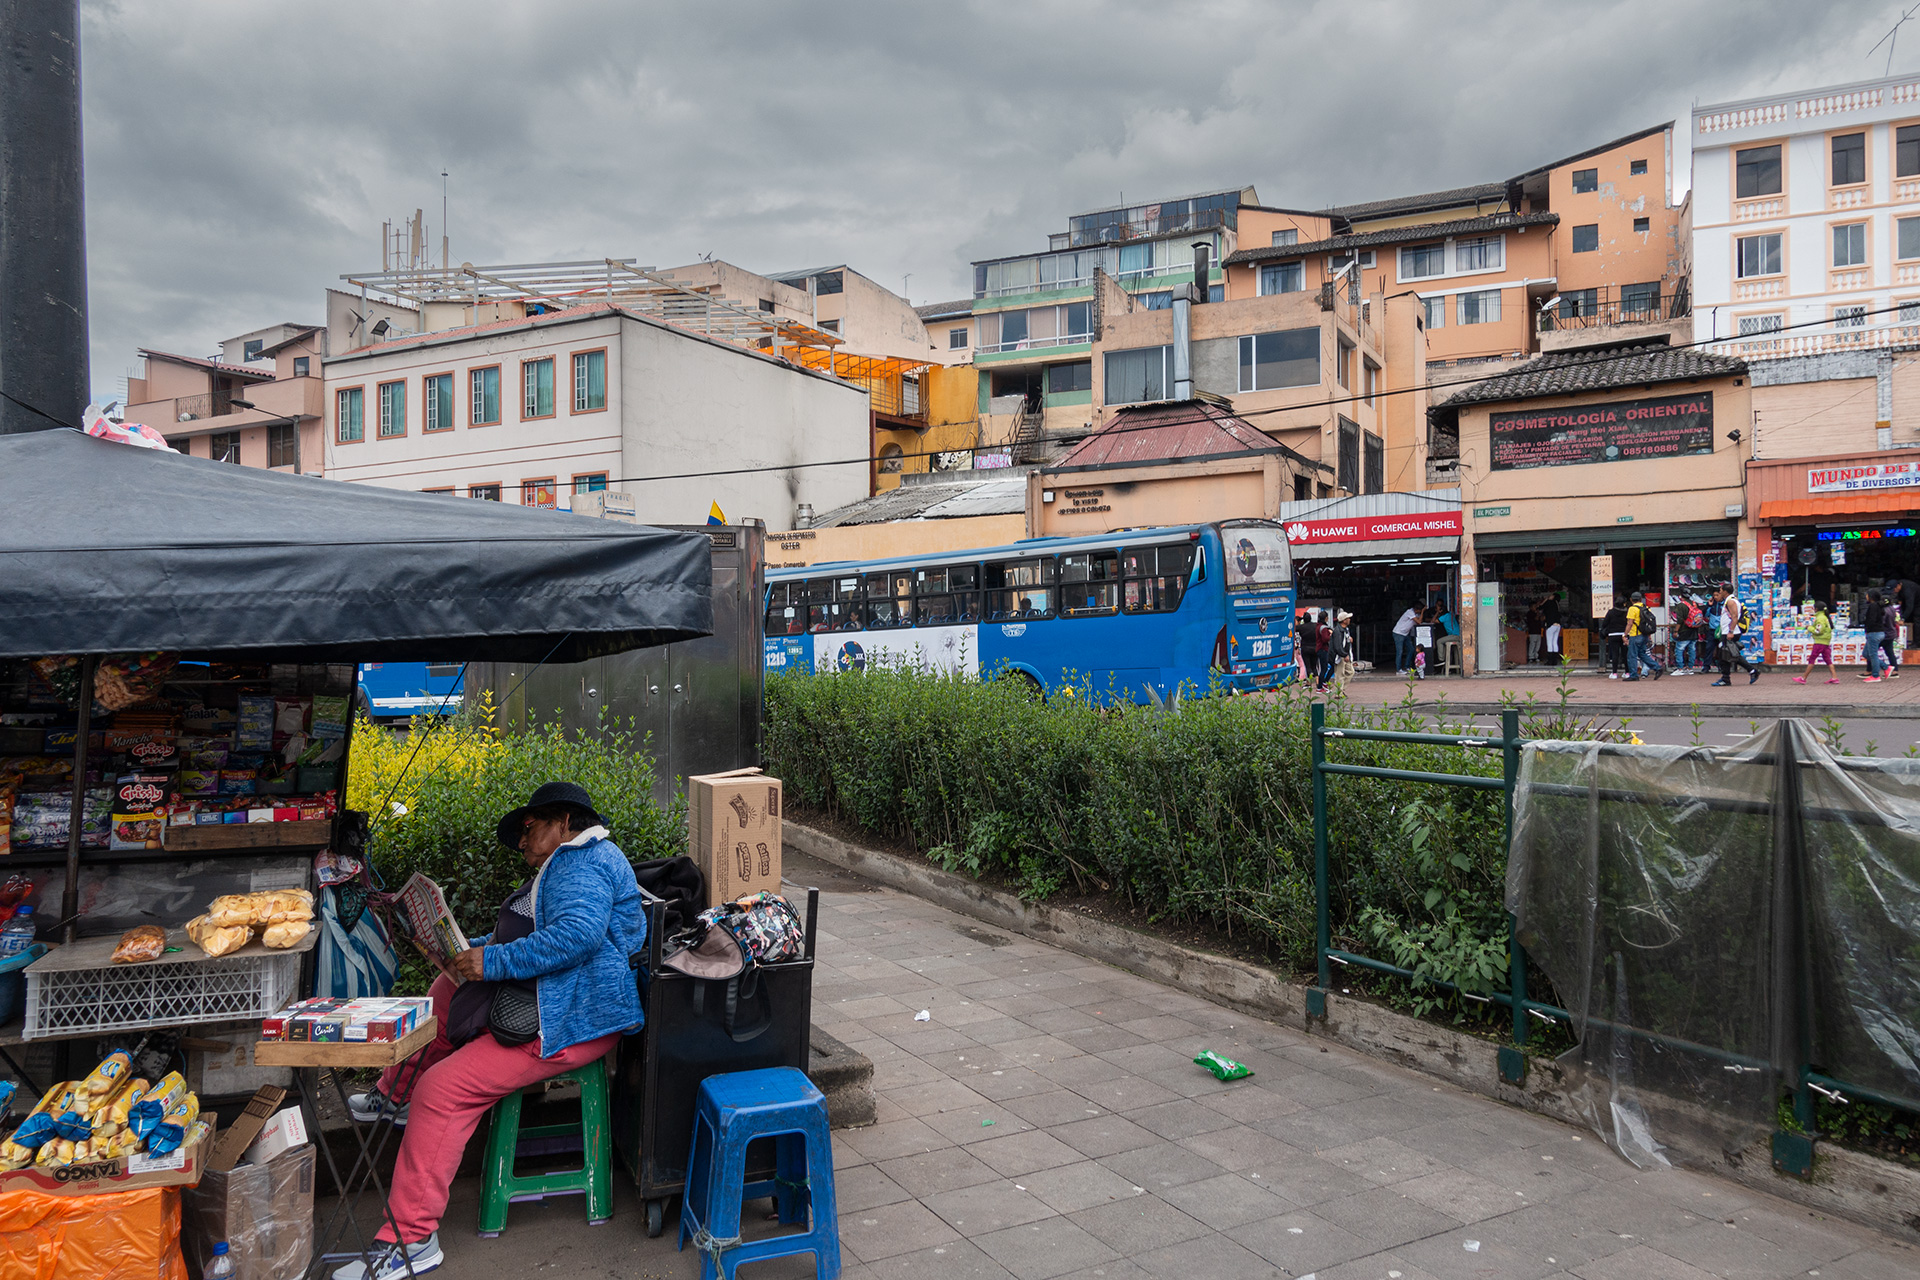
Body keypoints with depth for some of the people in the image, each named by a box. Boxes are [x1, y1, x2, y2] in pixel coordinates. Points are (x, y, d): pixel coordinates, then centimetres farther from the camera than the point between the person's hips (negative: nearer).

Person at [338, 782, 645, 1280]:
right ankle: (396, 1095, 42)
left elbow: (578, 933, -33)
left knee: (443, 1089, -19)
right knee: (445, 992, 27)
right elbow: (522, 933, 28)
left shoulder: (582, 862, -16)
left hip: (573, 1020, -12)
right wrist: (472, 949, 11)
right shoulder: (569, 863, 20)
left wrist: (492, 962, -24)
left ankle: (412, 1239, -13)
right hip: (538, 1000, 12)